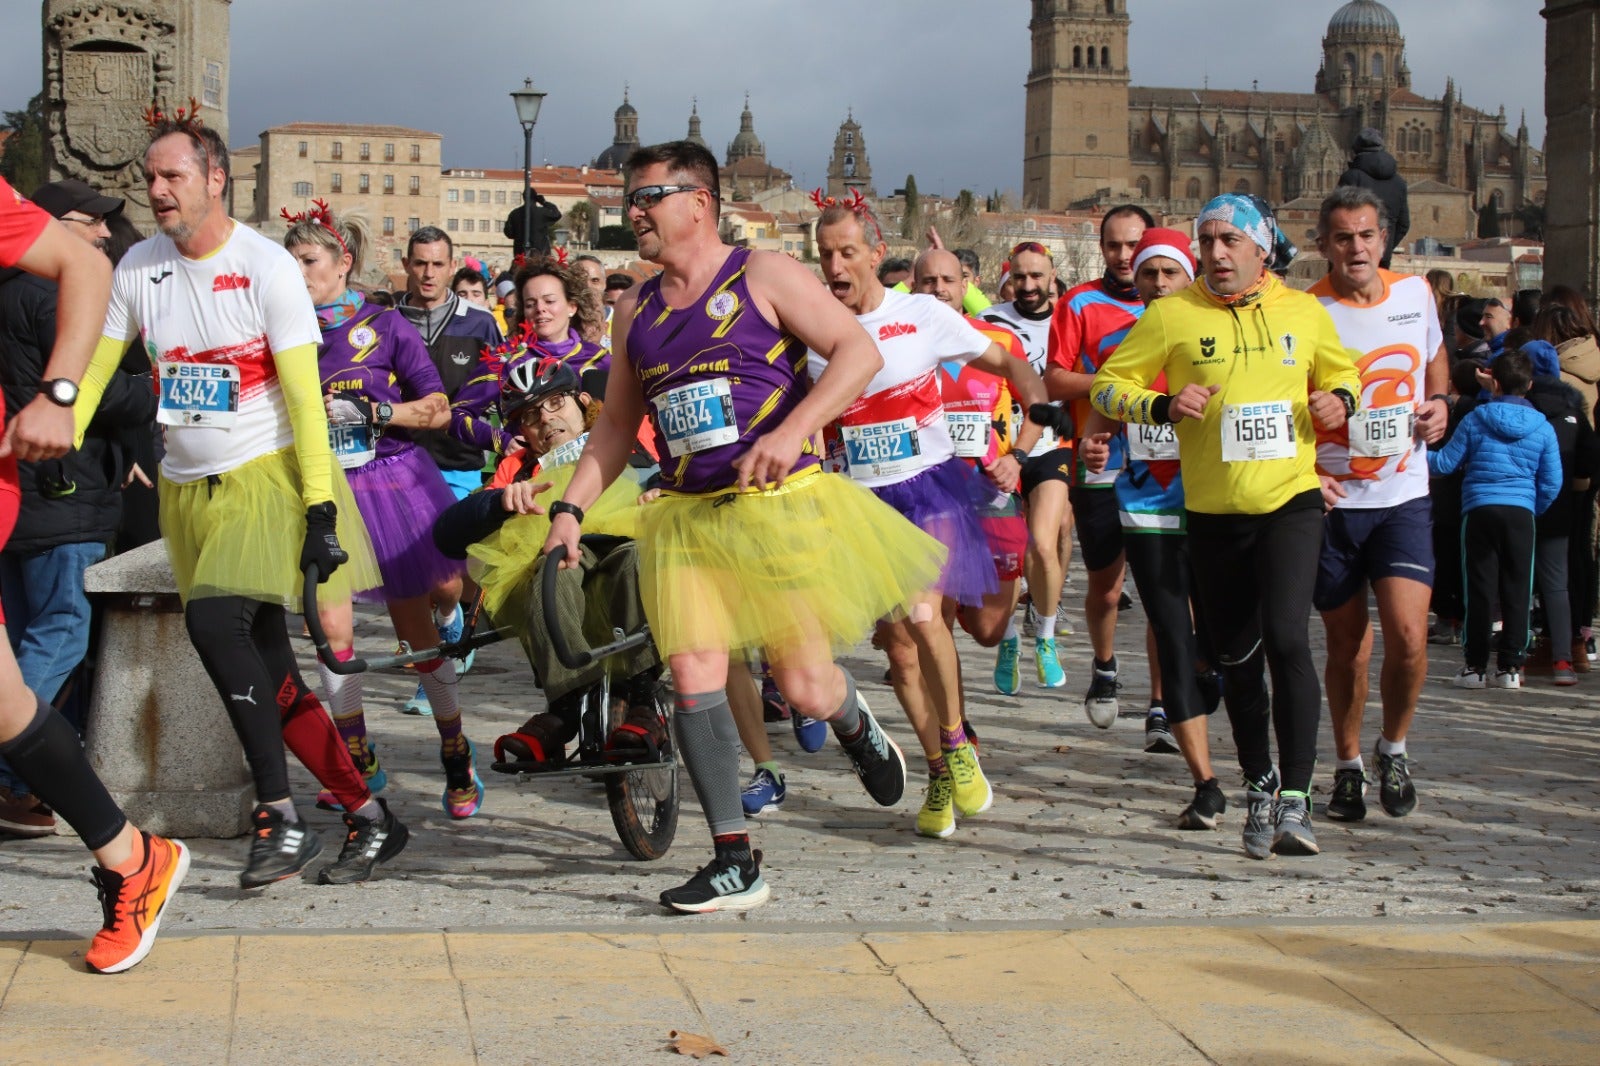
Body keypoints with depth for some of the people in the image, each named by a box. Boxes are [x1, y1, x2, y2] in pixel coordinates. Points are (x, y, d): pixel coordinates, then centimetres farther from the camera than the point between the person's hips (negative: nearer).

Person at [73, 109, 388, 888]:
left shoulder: (266, 267, -9)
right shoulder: (139, 267, 5)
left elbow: (304, 393, -11)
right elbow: (93, 369, 10)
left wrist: (321, 507, -16)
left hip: (265, 474, -5)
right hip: (187, 488, 5)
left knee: (215, 621, -26)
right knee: (268, 669, 3)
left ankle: (278, 814, -18)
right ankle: (363, 809, 14)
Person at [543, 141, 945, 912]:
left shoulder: (762, 275, -2)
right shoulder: (635, 309, 14)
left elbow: (859, 352, -10)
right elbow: (617, 422, 21)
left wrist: (791, 432, -21)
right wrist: (570, 508, 10)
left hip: (778, 503, -5)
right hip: (686, 516, 5)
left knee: (805, 690, -4)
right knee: (693, 682, -8)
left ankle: (856, 727, 34)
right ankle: (735, 863, -1)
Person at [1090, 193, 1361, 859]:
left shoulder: (1304, 312, 5)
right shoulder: (1172, 315, -1)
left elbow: (1341, 372, 22)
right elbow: (1108, 386, 1)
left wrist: (1339, 399, -1)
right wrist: (1163, 406, -16)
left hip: (1291, 501, -1)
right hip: (1213, 511, 1)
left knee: (1286, 638, -19)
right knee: (1236, 659, 12)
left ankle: (1296, 798, -13)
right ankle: (1258, 787, 32)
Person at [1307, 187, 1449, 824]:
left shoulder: (1416, 293, 4)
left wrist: (1439, 401, 3)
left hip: (1404, 497, 2)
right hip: (1332, 502, -1)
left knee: (1408, 637, -13)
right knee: (1347, 646, 7)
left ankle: (1394, 748, 13)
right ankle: (1348, 767, 27)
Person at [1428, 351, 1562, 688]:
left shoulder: (1476, 419, -1)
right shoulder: (1542, 428, 3)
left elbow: (1446, 462, 4)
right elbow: (1551, 483, 5)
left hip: (1480, 511, -1)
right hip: (1521, 514, 1)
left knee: (1479, 589, 3)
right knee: (1516, 591, 6)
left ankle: (1475, 666, 3)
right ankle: (1510, 667, 5)